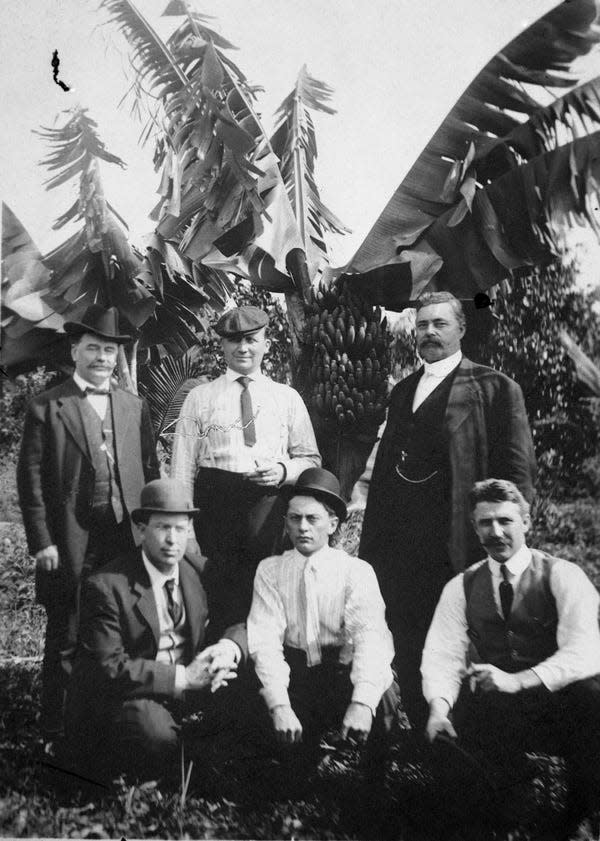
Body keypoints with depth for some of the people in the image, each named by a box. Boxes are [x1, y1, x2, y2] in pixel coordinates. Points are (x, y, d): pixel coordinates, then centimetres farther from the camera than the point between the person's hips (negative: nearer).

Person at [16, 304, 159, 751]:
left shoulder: (136, 407, 11)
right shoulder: (46, 408, 0)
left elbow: (151, 472, 12)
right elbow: (31, 479, -3)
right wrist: (42, 543, -8)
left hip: (128, 540, 3)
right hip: (70, 544, -3)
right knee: (65, 644, 7)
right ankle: (57, 736, 20)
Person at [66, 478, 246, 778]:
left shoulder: (198, 571, 3)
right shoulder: (105, 586, -16)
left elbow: (239, 621, 5)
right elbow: (110, 668, -20)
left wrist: (229, 647, -20)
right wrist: (181, 676, -28)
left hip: (188, 682, 6)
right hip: (124, 694, -5)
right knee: (156, 734, -35)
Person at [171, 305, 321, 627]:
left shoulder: (287, 398, 14)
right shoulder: (200, 397, 11)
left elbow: (311, 459, 17)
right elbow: (183, 467, 8)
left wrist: (284, 471, -4)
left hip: (268, 502, 1)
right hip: (213, 503, 0)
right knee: (214, 593, -6)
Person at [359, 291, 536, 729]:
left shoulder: (493, 388, -2)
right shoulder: (403, 391, 17)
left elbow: (517, 470, -6)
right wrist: (371, 540, 13)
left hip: (452, 542, -6)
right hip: (397, 541, 6)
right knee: (407, 648, 12)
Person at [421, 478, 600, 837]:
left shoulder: (562, 576, -2)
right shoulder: (461, 587, 9)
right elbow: (443, 654, -1)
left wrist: (517, 680, -30)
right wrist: (439, 705, -22)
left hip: (559, 706, -2)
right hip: (492, 713, 2)